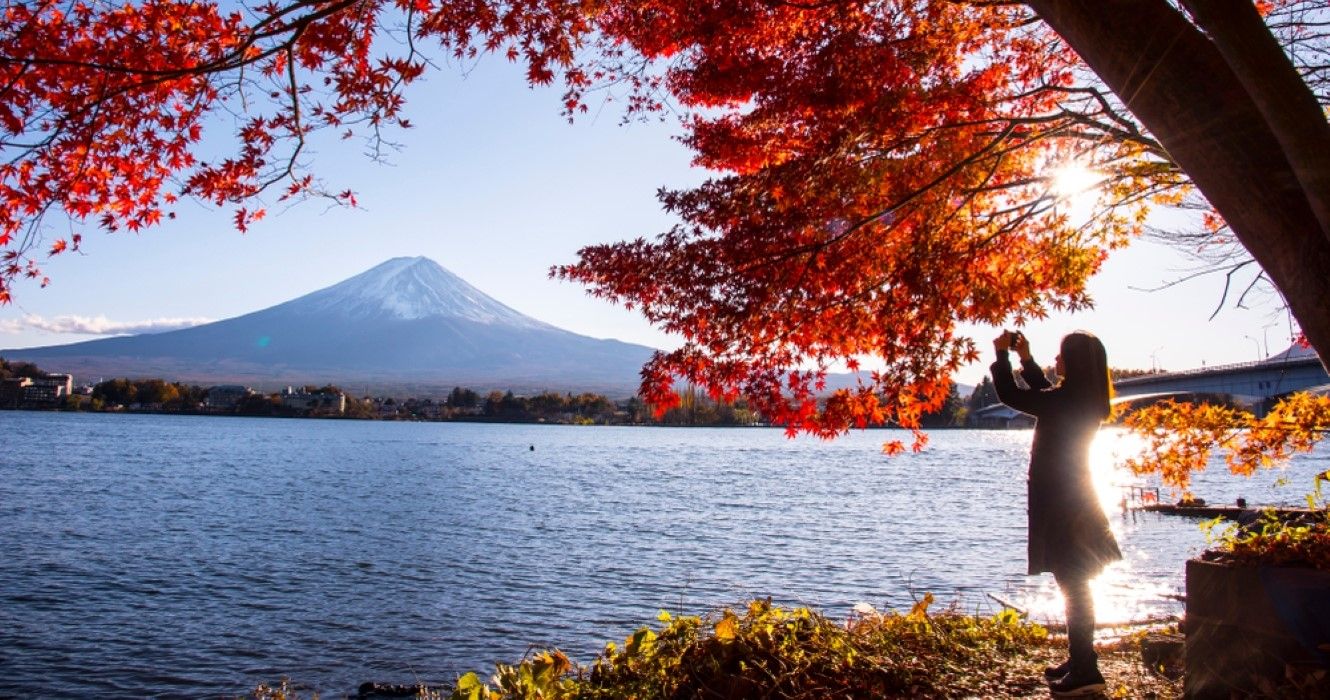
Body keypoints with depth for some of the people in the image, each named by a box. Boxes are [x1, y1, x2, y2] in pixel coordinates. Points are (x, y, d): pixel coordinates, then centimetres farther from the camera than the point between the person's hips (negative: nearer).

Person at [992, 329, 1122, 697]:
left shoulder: (1067, 401, -20)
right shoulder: (1084, 400, 7)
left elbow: (1010, 394, -16)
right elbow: (1046, 394, 27)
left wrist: (1002, 354, -3)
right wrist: (1026, 359, 23)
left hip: (1062, 504, -10)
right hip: (1073, 500, 10)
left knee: (1073, 585, -5)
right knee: (1074, 584, 16)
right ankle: (1079, 662, 26)